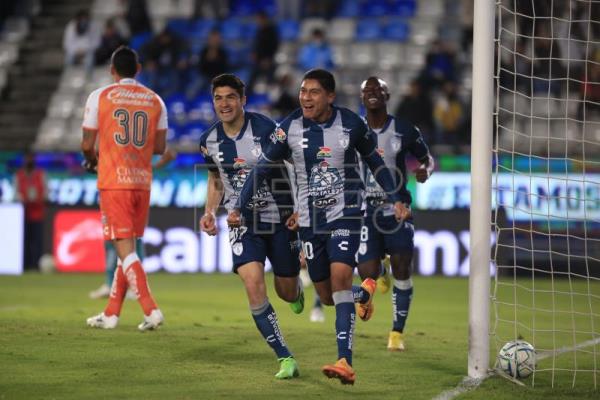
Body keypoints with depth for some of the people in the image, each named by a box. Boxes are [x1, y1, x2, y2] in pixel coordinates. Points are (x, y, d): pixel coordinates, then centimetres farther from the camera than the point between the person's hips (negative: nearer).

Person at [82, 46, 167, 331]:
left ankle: (151, 309, -20)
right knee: (128, 246, 14)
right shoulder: (155, 101, 8)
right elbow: (160, 147, 8)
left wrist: (93, 160, 20)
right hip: (142, 182, 4)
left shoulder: (99, 97, -2)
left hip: (113, 182, -4)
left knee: (124, 248, -6)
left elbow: (87, 145, -2)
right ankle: (111, 313, 21)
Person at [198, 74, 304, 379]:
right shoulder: (210, 141, -1)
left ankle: (297, 289, 50)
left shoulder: (265, 129, -15)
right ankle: (285, 359, -13)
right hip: (242, 221, 2)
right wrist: (209, 212, 2)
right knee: (253, 284, -20)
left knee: (287, 293, 8)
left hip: (281, 217, -2)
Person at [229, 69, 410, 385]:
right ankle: (365, 292, 44)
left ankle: (345, 362, -27)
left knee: (340, 277, -22)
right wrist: (239, 208, -5)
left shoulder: (351, 124, -6)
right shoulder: (289, 128, -5)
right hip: (310, 219, 3)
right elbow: (262, 168, 2)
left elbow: (374, 161, 10)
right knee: (327, 296, 7)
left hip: (345, 214, -3)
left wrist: (395, 200, 8)